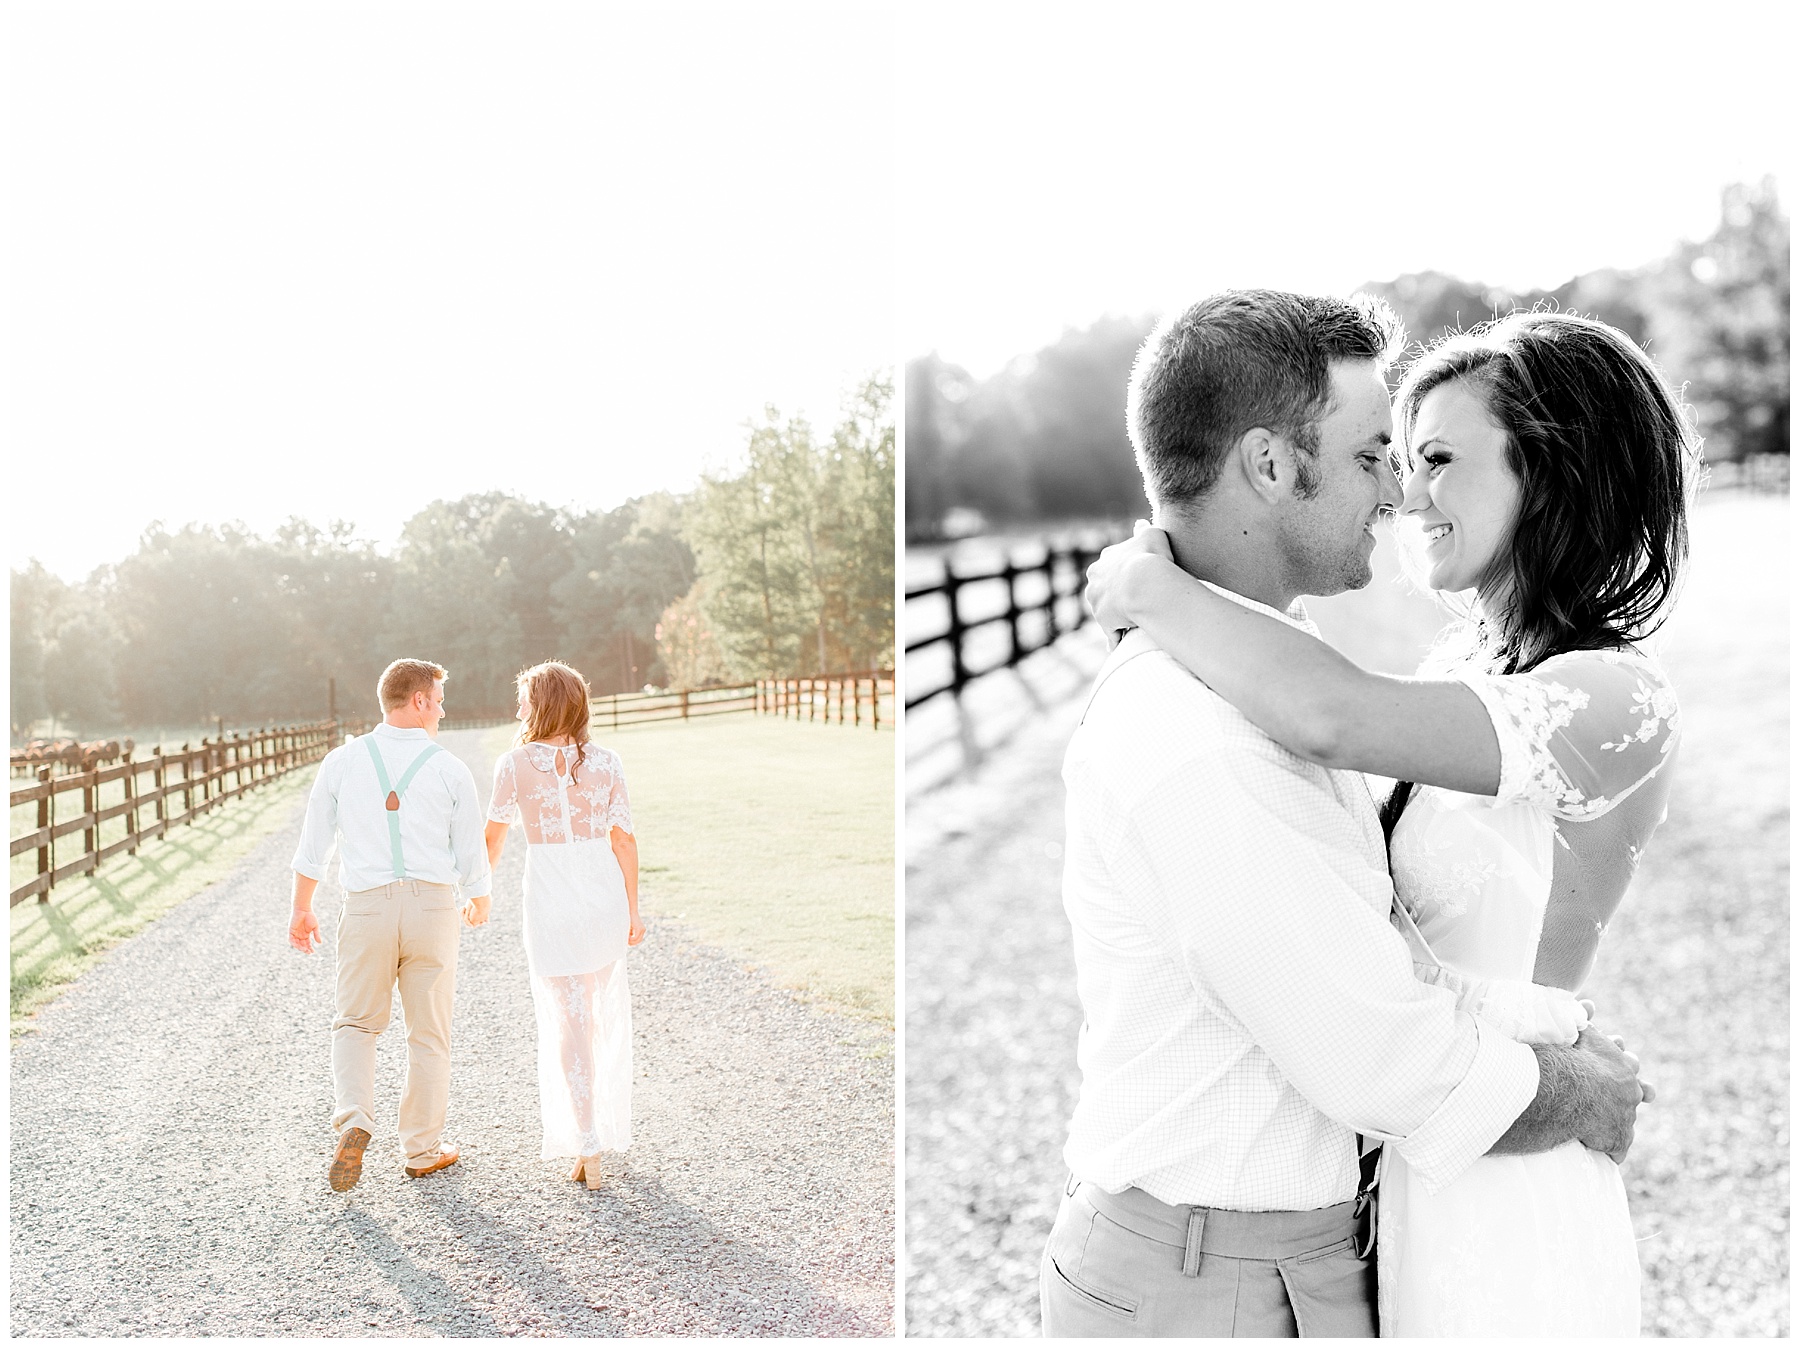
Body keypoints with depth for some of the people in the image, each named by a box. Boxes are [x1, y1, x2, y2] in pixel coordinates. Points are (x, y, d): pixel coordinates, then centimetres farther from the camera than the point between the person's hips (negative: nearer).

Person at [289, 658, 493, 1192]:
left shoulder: (343, 760, 1)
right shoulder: (450, 769, -2)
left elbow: (314, 844, 5)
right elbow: (471, 856, 3)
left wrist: (301, 909, 18)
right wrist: (477, 902, 23)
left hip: (367, 908, 1)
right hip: (433, 906, -1)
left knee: (357, 1024, 17)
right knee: (428, 1034, 11)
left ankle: (353, 1120, -6)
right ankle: (423, 1148, 21)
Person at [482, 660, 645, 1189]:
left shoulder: (516, 764, -5)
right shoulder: (606, 762, -1)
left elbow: (493, 839, 4)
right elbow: (623, 839, -1)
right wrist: (632, 907, 6)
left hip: (551, 902, -2)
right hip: (604, 896, 2)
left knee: (568, 1021, 3)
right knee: (604, 1015, 18)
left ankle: (588, 1148, 0)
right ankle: (604, 1128, 31)